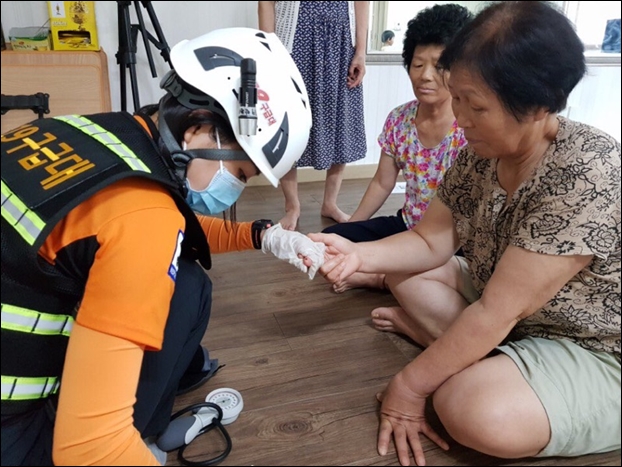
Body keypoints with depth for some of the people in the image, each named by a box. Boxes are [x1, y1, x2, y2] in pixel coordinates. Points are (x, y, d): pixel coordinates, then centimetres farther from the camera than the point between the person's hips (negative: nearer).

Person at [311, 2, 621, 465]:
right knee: (409, 275, 5)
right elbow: (430, 241, 1)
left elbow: (496, 313, -29)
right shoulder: (483, 152, -7)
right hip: (512, 311, 8)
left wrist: (411, 385, -20)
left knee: (476, 410, -33)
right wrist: (358, 254, -17)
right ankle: (496, 365, -6)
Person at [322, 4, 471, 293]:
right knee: (331, 238, -6)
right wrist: (347, 232, 6)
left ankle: (375, 278, -7)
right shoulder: (398, 120, -3)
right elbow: (382, 184, 7)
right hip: (407, 227, 5)